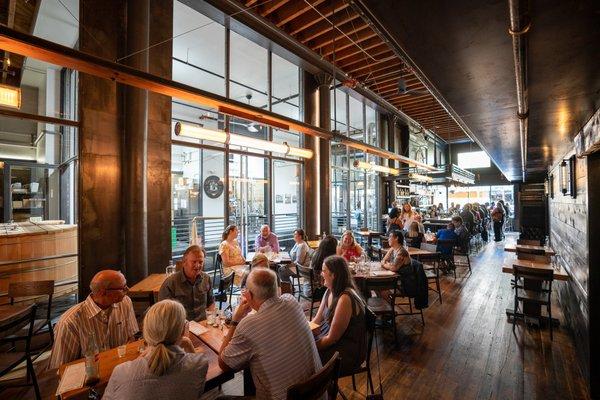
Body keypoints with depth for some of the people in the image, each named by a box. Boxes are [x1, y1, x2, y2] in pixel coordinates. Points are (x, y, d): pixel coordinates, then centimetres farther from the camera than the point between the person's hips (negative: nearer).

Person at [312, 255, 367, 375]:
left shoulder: (345, 299, -27)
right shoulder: (330, 291, -1)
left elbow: (332, 338, -21)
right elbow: (316, 320, 6)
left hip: (348, 351, -7)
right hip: (328, 337, 8)